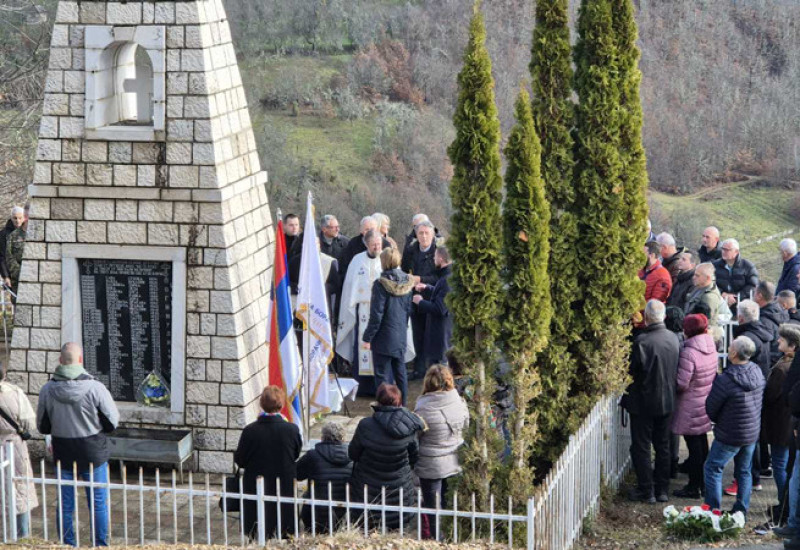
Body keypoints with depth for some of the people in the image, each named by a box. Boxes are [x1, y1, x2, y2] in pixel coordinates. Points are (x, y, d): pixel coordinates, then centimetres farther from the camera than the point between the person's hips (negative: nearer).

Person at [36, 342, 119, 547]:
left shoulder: (47, 390, -9)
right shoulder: (95, 388, -18)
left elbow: (42, 428, 1)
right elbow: (112, 423, -10)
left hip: (63, 455, 2)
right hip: (93, 453, -2)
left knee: (65, 505, 13)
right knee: (99, 504, 11)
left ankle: (67, 546, 20)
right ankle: (101, 545, 18)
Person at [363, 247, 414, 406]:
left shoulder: (381, 284, -17)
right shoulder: (407, 283, 1)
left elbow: (376, 315, -16)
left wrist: (367, 337, -9)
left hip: (383, 338, -6)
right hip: (401, 337, 6)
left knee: (382, 375, 1)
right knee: (400, 373, 16)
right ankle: (402, 407, 25)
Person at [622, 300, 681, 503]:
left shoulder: (642, 341, -21)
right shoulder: (673, 338, -2)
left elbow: (632, 370, -15)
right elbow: (677, 370, 7)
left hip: (644, 402, -6)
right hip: (667, 401, 6)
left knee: (641, 447, 5)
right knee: (663, 446, 16)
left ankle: (646, 491, 7)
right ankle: (662, 490, 21)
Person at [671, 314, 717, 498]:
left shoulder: (689, 353, -25)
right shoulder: (711, 348, 0)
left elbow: (681, 384, -24)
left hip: (691, 406, -8)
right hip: (707, 403, 8)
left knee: (693, 445, 1)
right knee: (702, 441, 18)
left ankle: (693, 487, 9)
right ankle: (704, 482, 29)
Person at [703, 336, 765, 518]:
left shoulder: (725, 380, -27)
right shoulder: (757, 372, -6)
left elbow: (710, 409, -14)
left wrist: (717, 421, 8)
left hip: (730, 437, -7)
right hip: (753, 433, 7)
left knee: (712, 468, 8)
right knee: (744, 471, 19)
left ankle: (713, 510, 8)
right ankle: (742, 510, 25)